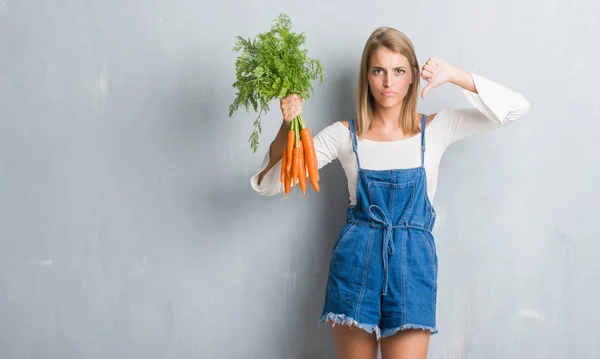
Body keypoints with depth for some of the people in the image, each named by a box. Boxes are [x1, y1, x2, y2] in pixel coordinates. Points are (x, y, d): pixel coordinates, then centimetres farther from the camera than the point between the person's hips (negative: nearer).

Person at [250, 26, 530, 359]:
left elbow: (516, 108, -3)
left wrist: (454, 75, -13)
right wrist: (287, 128, -20)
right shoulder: (344, 134, 1)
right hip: (355, 260, 0)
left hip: (413, 260, 0)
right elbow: (267, 183, -2)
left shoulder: (436, 128, 2)